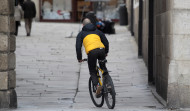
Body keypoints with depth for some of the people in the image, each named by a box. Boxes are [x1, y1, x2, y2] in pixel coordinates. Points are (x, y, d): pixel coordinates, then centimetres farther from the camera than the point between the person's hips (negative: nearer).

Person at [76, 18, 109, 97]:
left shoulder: (81, 33, 22)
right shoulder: (97, 31, 30)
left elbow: (78, 47, 12)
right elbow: (106, 42, 25)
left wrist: (79, 58, 22)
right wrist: (106, 52, 40)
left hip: (91, 52, -3)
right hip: (101, 49, 3)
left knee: (93, 72, 9)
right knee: (103, 66, 31)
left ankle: (97, 85, -18)